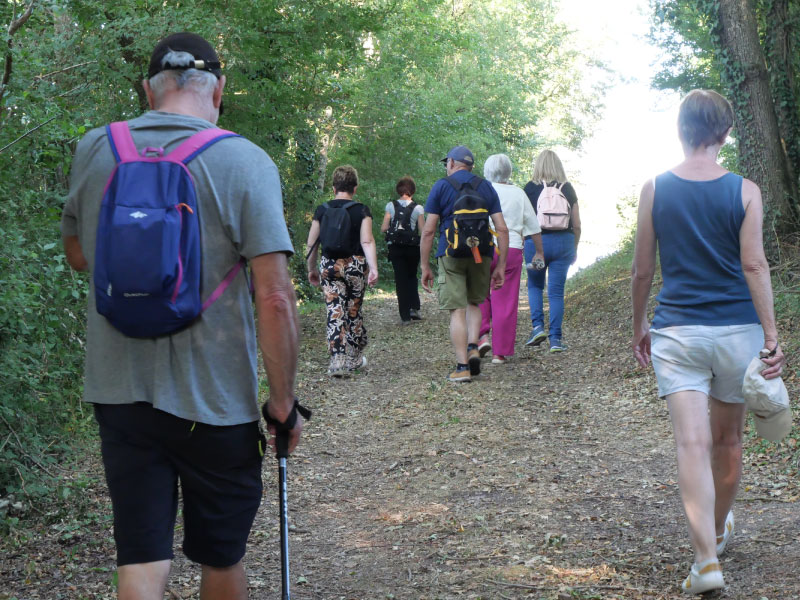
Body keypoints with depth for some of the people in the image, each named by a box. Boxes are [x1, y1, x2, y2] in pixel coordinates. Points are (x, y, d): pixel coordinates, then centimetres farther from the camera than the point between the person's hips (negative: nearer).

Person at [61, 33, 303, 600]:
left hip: (119, 390, 3)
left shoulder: (94, 149, 2)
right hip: (216, 398, -3)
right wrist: (284, 401, -7)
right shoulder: (245, 161, -10)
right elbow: (275, 298, -15)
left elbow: (78, 255, 18)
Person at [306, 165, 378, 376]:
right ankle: (355, 358, 26)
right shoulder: (361, 210, -3)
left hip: (329, 266, 0)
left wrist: (312, 268, 17)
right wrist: (373, 268, -17)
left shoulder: (322, 210, 3)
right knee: (354, 311, 14)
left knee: (335, 313, -1)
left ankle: (338, 361, -11)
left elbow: (312, 244, 6)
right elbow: (367, 241, -13)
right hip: (355, 264, 0)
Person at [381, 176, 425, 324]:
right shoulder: (418, 208, -4)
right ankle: (414, 308, 7)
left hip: (395, 247, 0)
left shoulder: (391, 206, -1)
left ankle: (405, 315, 2)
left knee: (400, 279, 5)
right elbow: (423, 231, -7)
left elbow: (383, 229, -4)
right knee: (412, 276, 20)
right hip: (412, 247, 0)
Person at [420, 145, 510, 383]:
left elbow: (428, 231, -3)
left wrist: (425, 267, 2)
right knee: (474, 303, 21)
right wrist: (501, 266, 7)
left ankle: (462, 367, -4)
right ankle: (473, 347, 1)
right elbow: (502, 229, 4)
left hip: (451, 254, -3)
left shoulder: (441, 186, 2)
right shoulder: (486, 187, 10)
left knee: (457, 311, -1)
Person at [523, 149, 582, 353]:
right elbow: (577, 224, 6)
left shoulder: (530, 188, -2)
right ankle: (555, 339, 2)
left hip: (537, 241, -1)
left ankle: (537, 326, 2)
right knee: (557, 291, 5)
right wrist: (575, 248, 18)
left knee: (535, 285, 19)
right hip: (563, 242, 1)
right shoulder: (568, 189, 4)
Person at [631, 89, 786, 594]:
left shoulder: (654, 189, -1)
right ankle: (719, 530, 39)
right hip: (736, 330, 1)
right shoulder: (744, 191, -4)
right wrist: (772, 337, -8)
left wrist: (639, 326, 15)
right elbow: (755, 265, -10)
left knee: (693, 442, -7)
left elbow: (643, 270, 2)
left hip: (676, 332, -1)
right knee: (729, 440, 18)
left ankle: (707, 558, -20)